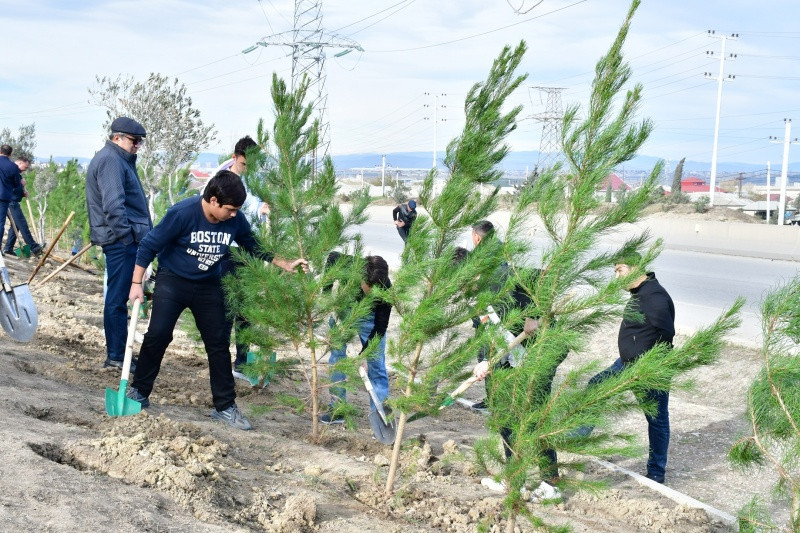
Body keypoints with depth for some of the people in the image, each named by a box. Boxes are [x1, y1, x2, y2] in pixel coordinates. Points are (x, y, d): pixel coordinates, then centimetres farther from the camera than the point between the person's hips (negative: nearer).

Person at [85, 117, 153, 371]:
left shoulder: (119, 160, 20)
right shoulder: (110, 160, -13)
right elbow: (113, 205, -23)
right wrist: (128, 235, -19)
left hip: (123, 240, 11)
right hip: (122, 241, -11)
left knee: (118, 297, 14)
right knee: (117, 298, -5)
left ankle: (117, 353, 22)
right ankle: (116, 356, -1)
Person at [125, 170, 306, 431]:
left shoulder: (235, 221, -13)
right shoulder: (182, 213, -25)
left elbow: (254, 246, 7)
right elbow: (149, 246, -16)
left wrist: (286, 264, 3)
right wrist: (137, 283, -15)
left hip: (208, 286, 4)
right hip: (172, 281, -3)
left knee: (219, 345, 2)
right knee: (157, 336, -10)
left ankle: (225, 406, 11)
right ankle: (138, 392, 11)